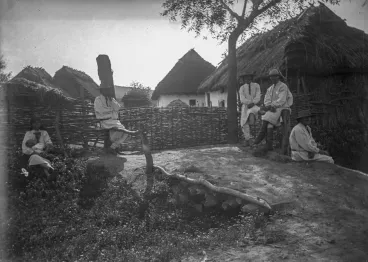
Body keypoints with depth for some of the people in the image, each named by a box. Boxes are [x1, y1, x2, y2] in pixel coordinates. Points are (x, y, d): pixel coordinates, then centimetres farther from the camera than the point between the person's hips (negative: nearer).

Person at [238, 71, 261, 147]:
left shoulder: (256, 86, 7)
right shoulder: (242, 88, 8)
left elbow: (258, 97, -2)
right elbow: (242, 99, -4)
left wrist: (252, 103, -20)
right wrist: (249, 103, -21)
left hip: (255, 106, -1)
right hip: (245, 106, 1)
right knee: (244, 123, -8)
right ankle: (247, 140, 1)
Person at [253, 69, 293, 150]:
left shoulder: (283, 86, -3)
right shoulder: (270, 88, 19)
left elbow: (281, 100, -14)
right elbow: (266, 100, 8)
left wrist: (271, 105, -23)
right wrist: (269, 106, -12)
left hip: (281, 108, -5)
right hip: (272, 109, 5)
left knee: (268, 117, -30)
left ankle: (261, 136, -20)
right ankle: (269, 144, -27)